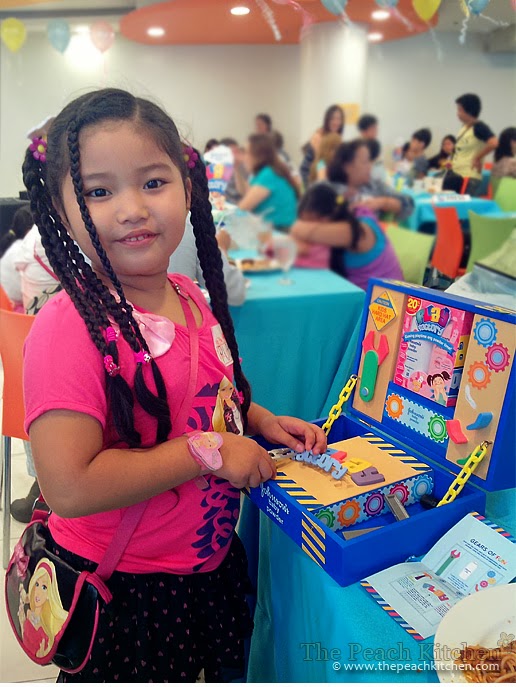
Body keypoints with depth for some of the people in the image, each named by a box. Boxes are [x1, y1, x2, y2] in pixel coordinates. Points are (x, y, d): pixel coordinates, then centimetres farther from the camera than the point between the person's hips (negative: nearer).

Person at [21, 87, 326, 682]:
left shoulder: (191, 300, -3)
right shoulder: (71, 326, -27)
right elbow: (69, 486, -32)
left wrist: (261, 422, -3)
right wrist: (209, 451, -26)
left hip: (212, 564, 7)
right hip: (121, 595, -6)